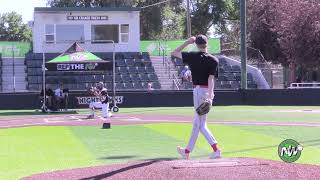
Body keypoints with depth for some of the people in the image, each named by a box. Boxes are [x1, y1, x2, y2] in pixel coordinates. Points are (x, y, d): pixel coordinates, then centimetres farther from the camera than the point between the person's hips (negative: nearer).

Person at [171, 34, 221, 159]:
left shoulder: (193, 57, -7)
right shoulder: (213, 60, -3)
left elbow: (174, 53, 4)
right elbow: (211, 78, -13)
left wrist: (187, 42, 5)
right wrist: (209, 95, -21)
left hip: (198, 90, -4)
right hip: (208, 91, 4)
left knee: (201, 124, 1)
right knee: (197, 122, 13)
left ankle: (216, 150, -9)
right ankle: (187, 151, 16)